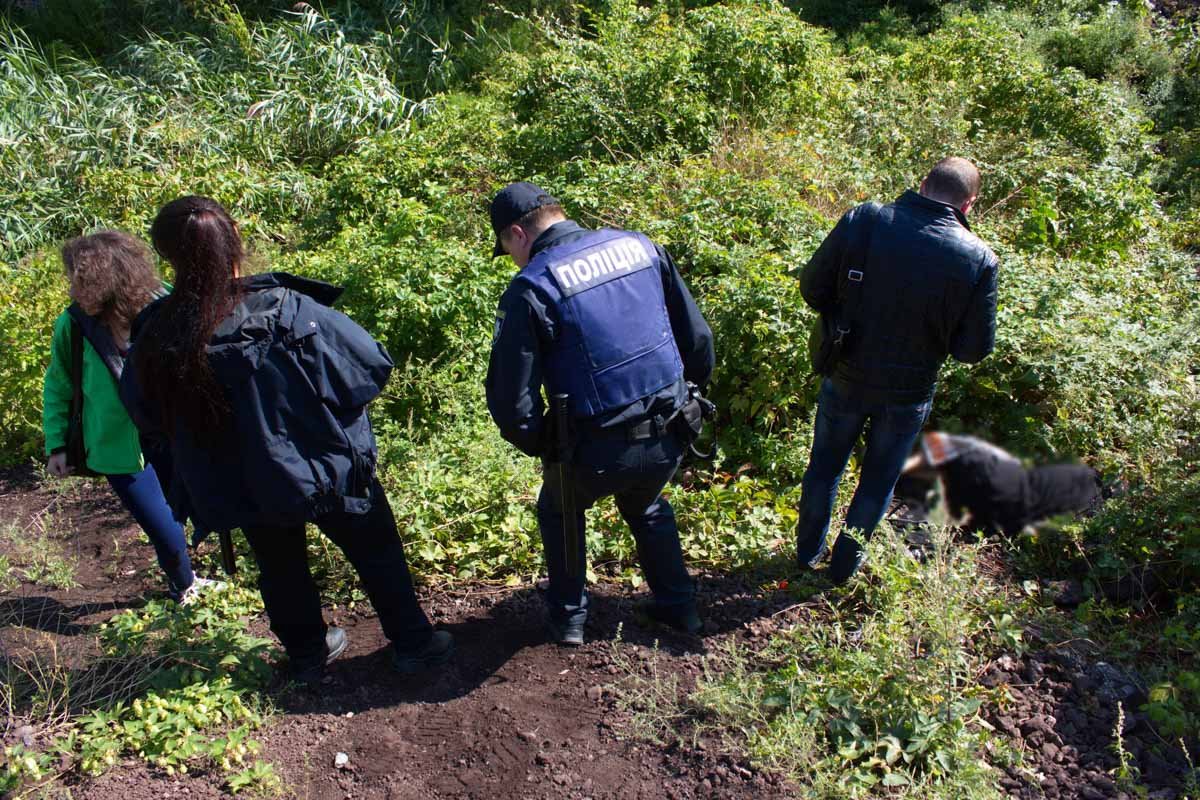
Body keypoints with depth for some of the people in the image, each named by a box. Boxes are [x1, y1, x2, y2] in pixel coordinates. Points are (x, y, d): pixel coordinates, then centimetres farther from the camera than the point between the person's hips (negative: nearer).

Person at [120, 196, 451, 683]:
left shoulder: (157, 335, -16)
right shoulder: (287, 310, -26)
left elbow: (146, 414, 2)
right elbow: (372, 364, -18)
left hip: (242, 489, 3)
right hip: (325, 467, -3)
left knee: (280, 568, 26)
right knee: (376, 553, 19)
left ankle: (307, 657, 44)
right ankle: (413, 644, 32)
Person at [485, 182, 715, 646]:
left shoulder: (532, 286, -13)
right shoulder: (640, 246, 3)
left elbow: (511, 399, -13)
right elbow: (697, 336, 8)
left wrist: (539, 445, 5)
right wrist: (692, 393, 23)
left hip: (598, 450, -4)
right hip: (668, 438, 5)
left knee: (558, 511, 28)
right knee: (648, 508, 35)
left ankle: (568, 618, 35)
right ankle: (677, 606, 42)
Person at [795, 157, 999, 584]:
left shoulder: (863, 219, -15)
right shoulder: (978, 258, -15)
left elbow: (812, 288, -8)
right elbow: (974, 348, -9)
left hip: (845, 377, 1)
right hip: (908, 392, -1)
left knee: (825, 465, 22)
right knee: (878, 480, 21)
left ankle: (809, 550, 39)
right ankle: (845, 562, 35)